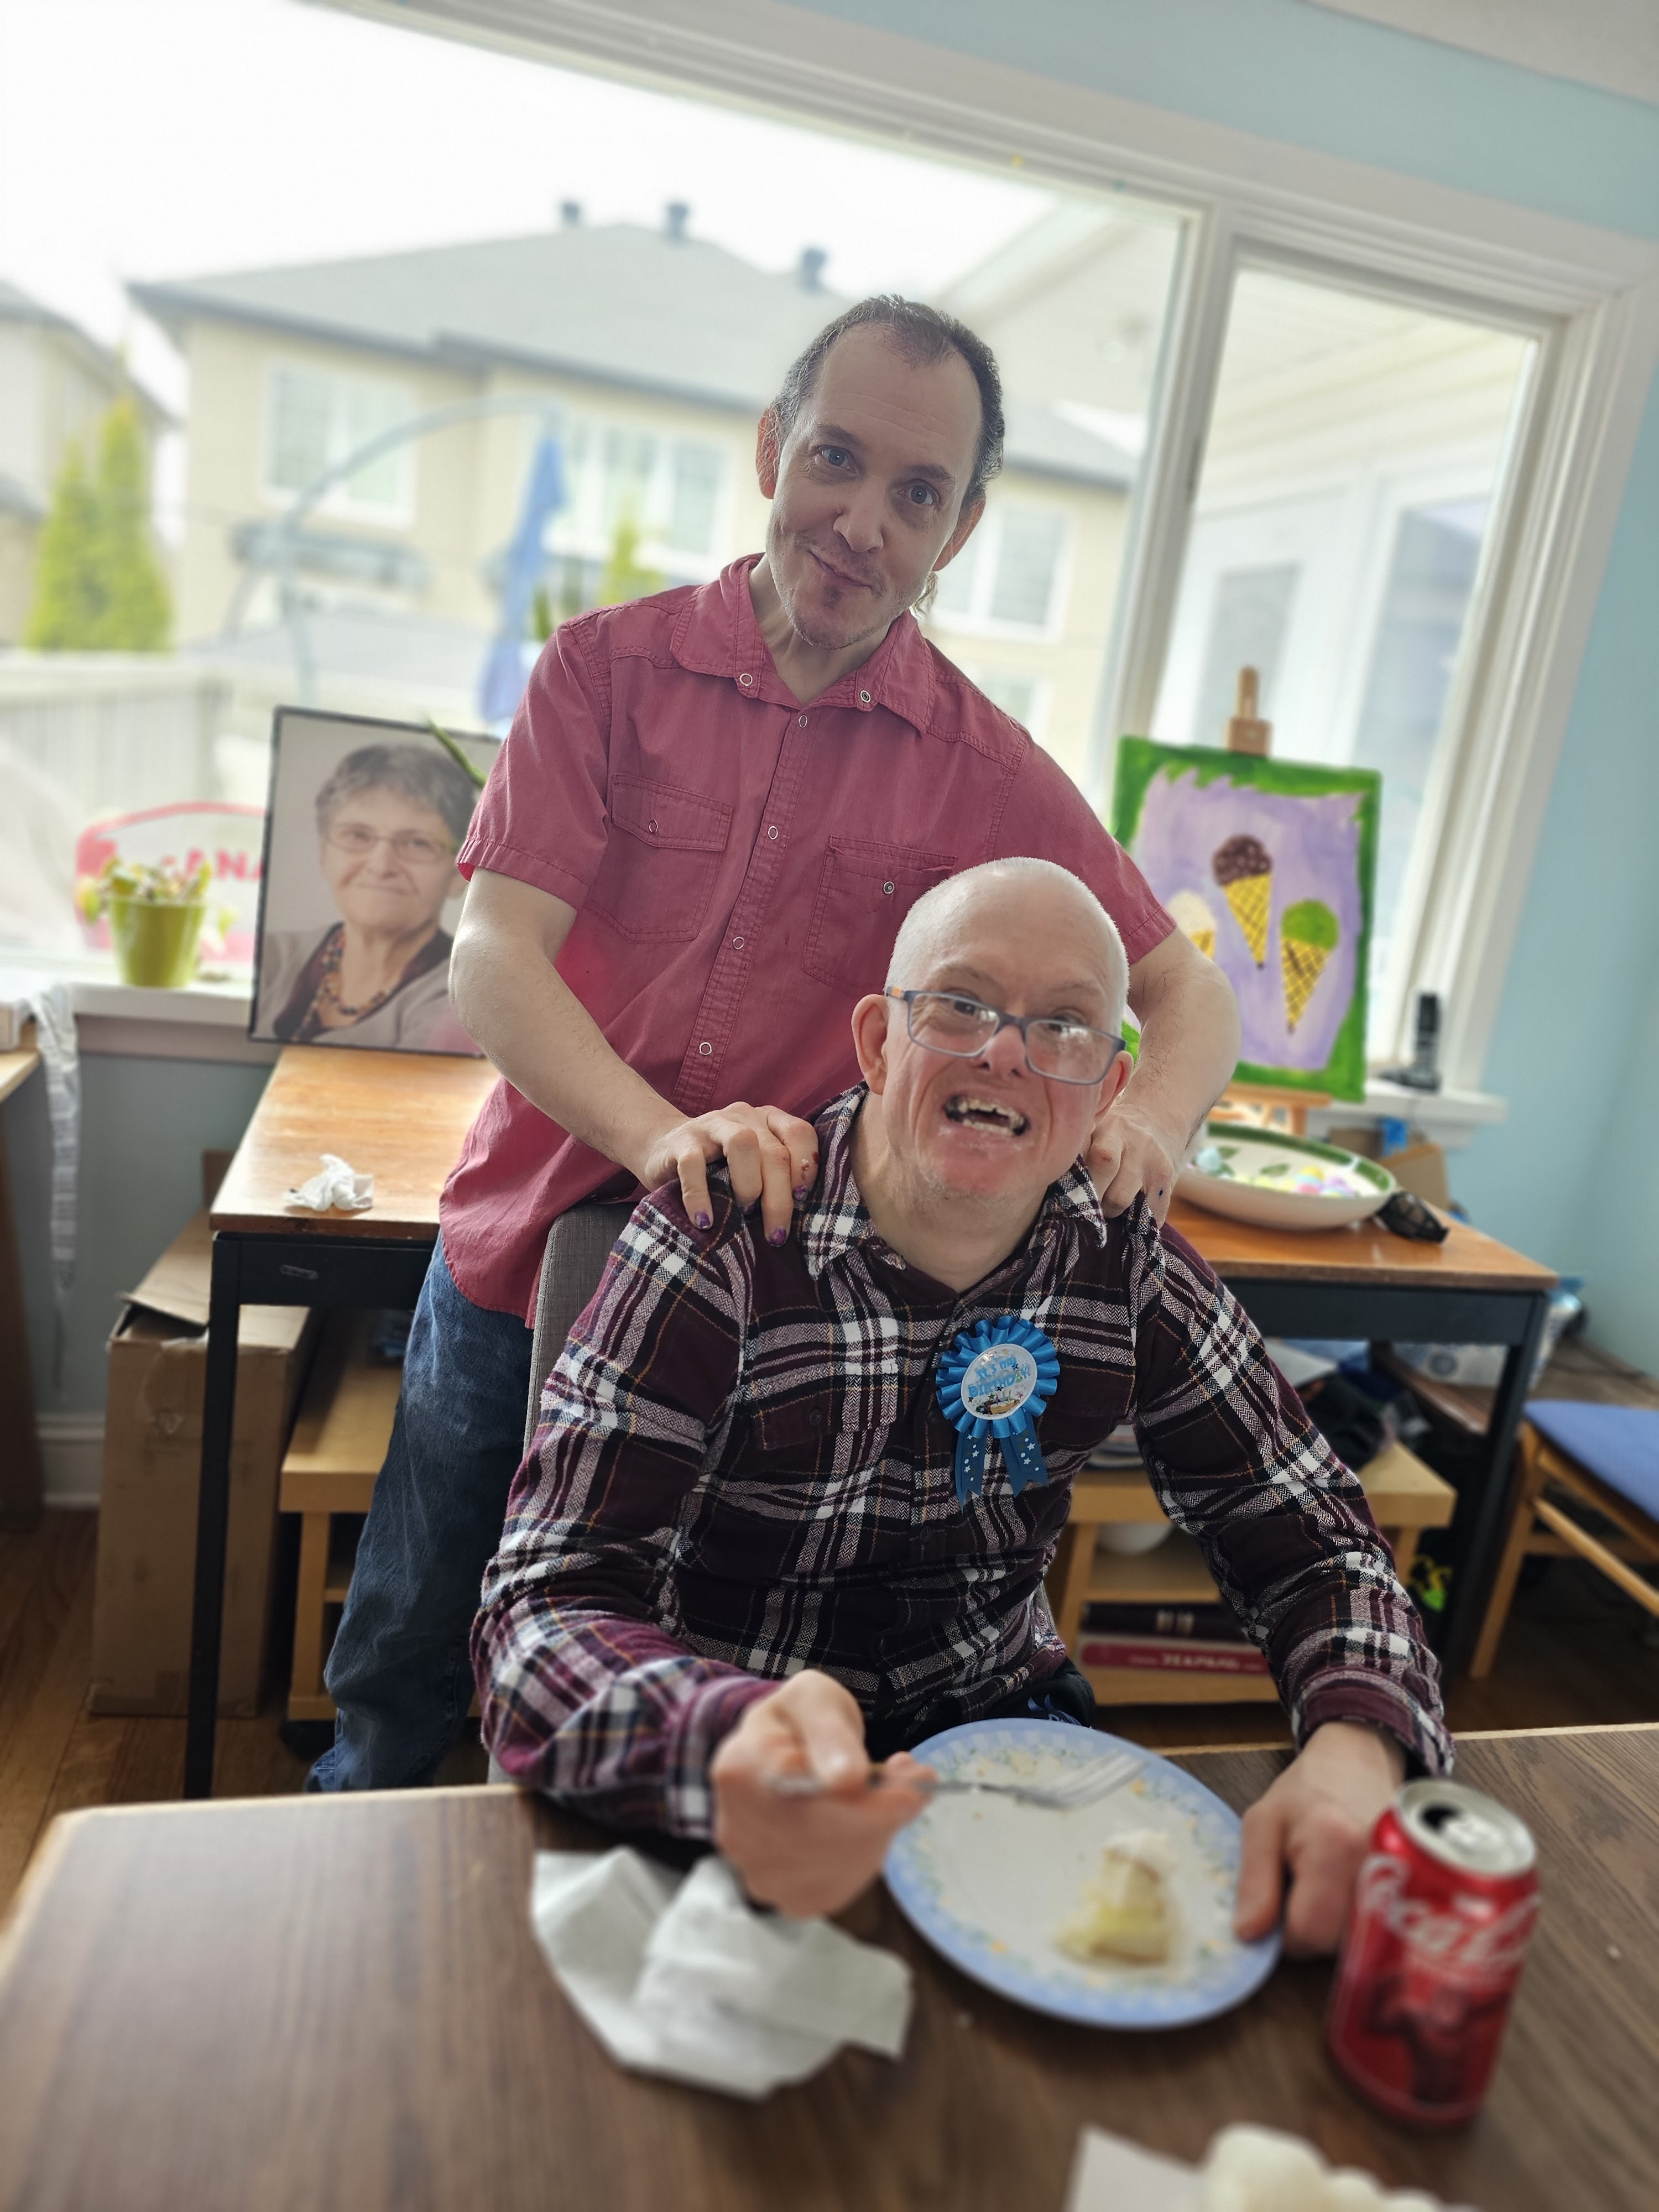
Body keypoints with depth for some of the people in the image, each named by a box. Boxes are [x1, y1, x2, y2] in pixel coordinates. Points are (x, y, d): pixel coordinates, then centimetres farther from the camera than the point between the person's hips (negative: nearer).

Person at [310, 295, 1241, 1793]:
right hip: (519, 1265, 1)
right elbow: (493, 958, -15)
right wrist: (659, 1134, -33)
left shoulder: (986, 770, -4)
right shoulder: (610, 666, -5)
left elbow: (1190, 990, -1)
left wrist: (1150, 1121, -24)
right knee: (406, 1664, 19)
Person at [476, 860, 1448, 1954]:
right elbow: (549, 1613, -25)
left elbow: (1311, 1537, -1)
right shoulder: (719, 1247, -20)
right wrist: (732, 1745, -48)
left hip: (997, 1712, 5)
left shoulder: (1133, 1266, -7)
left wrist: (1356, 1747, -24)